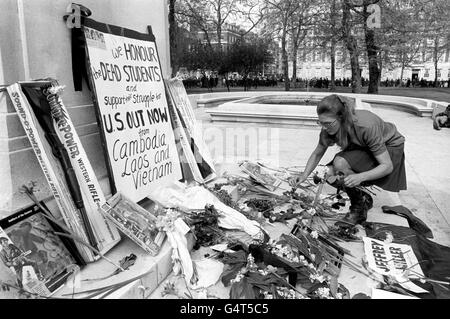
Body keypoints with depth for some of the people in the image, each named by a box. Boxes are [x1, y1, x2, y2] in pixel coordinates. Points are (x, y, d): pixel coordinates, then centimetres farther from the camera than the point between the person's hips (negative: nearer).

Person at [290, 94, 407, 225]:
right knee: (328, 174, -17)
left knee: (340, 163, -31)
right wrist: (304, 175, -17)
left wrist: (361, 177, -47)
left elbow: (387, 166, -30)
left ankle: (362, 201, -9)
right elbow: (317, 153, -2)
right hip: (362, 149, 6)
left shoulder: (366, 126, -36)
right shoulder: (329, 128, -19)